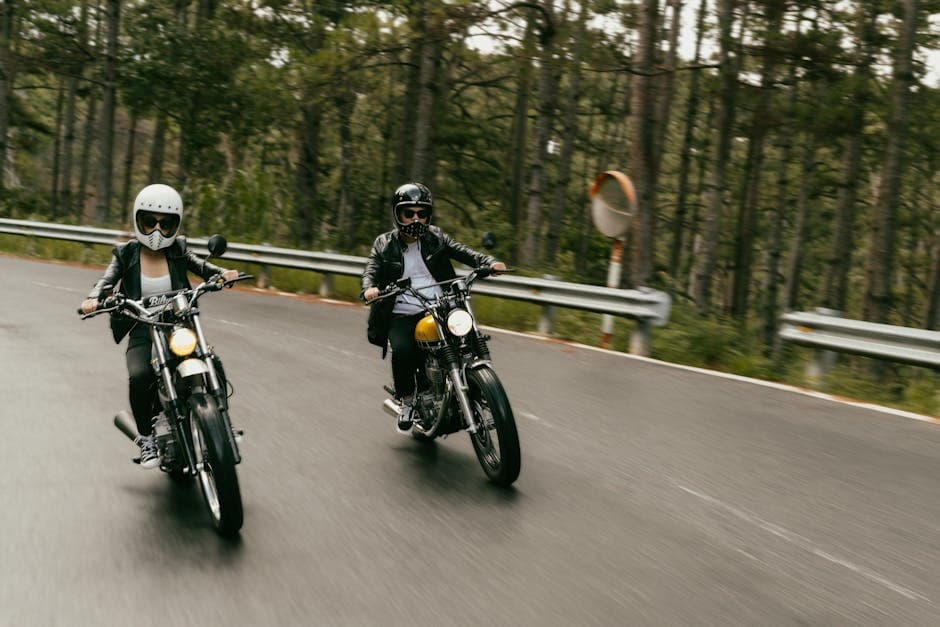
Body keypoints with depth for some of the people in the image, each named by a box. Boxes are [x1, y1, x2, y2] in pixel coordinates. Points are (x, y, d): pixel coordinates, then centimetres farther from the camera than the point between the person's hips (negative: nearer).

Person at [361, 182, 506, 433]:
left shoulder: (436, 238, 12)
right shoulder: (384, 244, 10)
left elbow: (462, 251, 0)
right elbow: (371, 270, -4)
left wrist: (489, 262, -20)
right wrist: (369, 288, -28)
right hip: (401, 315, -1)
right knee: (402, 349, -30)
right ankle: (407, 400, -3)